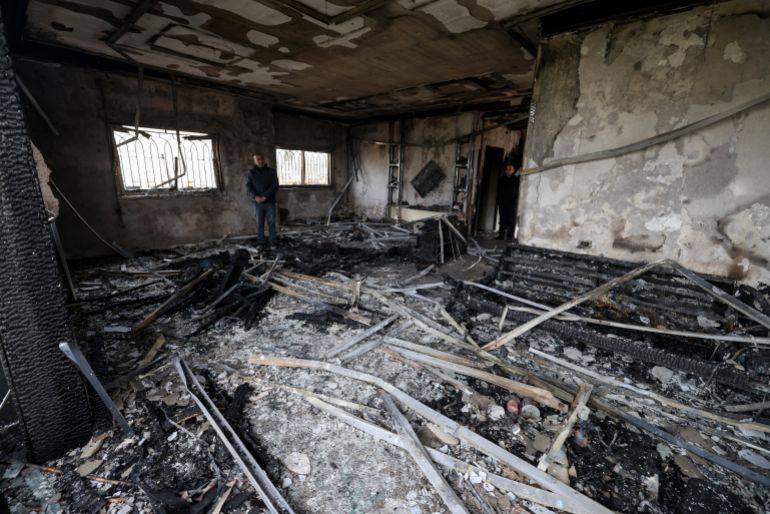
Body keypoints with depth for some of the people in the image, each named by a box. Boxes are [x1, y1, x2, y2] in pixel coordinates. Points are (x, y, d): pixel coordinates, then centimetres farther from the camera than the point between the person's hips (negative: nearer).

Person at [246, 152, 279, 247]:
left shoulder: (271, 171, 2)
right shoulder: (251, 172, 6)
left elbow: (275, 185, -7)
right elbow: (248, 186, 1)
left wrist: (265, 196, -15)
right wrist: (255, 196, -16)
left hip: (270, 202, -1)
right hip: (258, 203, 1)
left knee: (271, 223, 3)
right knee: (259, 223, 5)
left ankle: (273, 242, 12)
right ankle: (260, 243, 13)